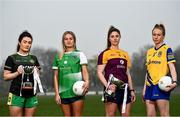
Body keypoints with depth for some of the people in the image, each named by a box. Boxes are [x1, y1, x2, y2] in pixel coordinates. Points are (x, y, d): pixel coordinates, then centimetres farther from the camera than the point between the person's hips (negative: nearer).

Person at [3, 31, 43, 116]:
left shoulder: (33, 58, 15)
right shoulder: (12, 58, 2)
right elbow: (5, 77, -1)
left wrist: (36, 73, -2)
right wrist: (17, 73, -16)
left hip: (31, 94, 4)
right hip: (16, 94, -4)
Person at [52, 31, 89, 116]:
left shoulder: (79, 54, 4)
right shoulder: (58, 57, 12)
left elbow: (84, 71, -5)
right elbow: (56, 76, 11)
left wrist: (87, 81, -26)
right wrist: (57, 94, 3)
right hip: (63, 93, 3)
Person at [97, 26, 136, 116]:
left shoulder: (125, 54, 17)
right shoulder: (105, 54, 0)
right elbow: (99, 72, -6)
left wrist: (131, 90, 14)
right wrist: (107, 85, -19)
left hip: (124, 89, 6)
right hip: (112, 89, -6)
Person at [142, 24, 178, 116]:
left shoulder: (167, 49, -1)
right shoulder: (149, 52, 18)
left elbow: (172, 67, -9)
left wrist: (174, 82, -24)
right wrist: (144, 88, 17)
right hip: (150, 86, 7)